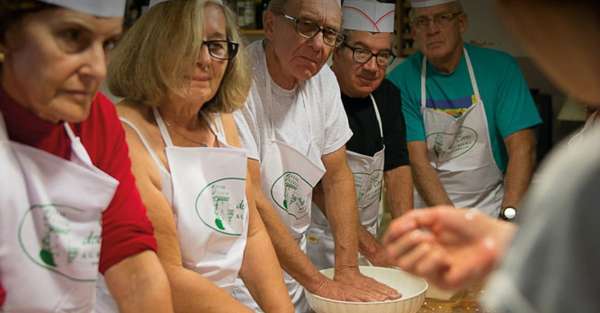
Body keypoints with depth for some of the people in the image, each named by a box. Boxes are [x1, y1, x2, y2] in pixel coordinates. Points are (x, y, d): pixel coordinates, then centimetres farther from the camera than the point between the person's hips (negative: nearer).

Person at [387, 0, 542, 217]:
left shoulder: (500, 67, -3)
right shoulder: (401, 80, -5)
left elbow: (522, 148, -8)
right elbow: (417, 160, -10)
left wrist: (508, 217, -20)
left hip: (492, 205, 0)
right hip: (429, 206, 0)